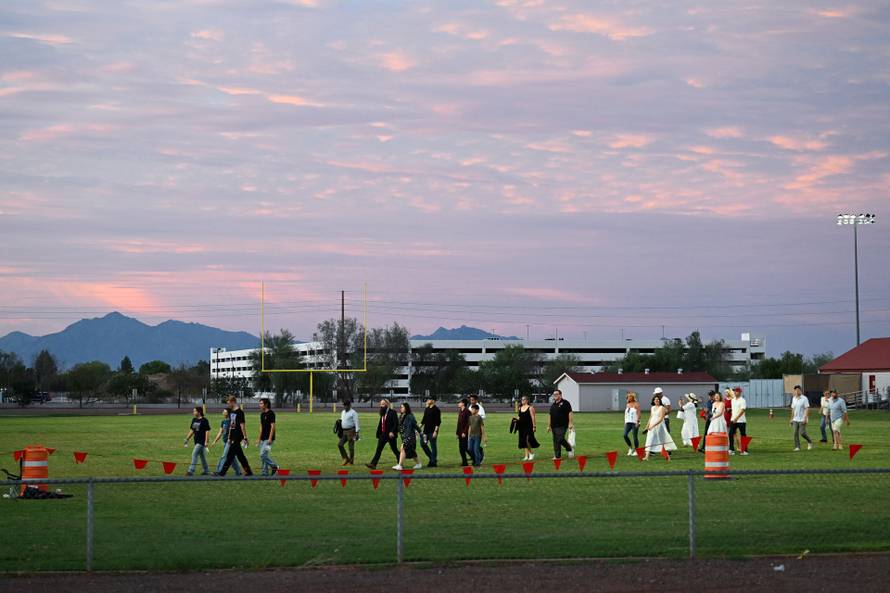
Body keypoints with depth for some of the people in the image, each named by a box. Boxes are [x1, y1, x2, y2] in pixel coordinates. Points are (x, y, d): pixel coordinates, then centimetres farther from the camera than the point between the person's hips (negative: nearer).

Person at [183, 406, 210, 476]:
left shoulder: (204, 420, -11)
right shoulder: (194, 420, 12)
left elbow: (207, 431, -13)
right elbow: (192, 430, 20)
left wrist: (206, 442, -19)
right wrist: (187, 439, 18)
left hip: (201, 441, -8)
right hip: (196, 441, 8)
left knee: (194, 454, -15)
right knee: (202, 456, 15)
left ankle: (191, 471, -18)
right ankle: (206, 470, 26)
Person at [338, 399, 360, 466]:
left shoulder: (353, 413, -9)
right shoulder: (342, 412, 15)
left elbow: (356, 423, -12)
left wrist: (357, 433, -18)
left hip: (351, 431, -8)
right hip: (344, 431, 8)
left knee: (351, 447, -2)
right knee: (340, 444, -2)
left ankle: (351, 462, 5)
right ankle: (345, 459, 9)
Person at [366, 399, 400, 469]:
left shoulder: (392, 412, -9)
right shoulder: (382, 413, 12)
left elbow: (396, 423, -15)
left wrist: (392, 432, -23)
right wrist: (378, 434, 13)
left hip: (390, 434, -6)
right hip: (383, 434, 6)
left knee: (394, 449, 6)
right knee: (379, 449, -2)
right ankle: (373, 464, -8)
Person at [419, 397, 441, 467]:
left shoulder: (436, 410, -10)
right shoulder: (426, 409, 14)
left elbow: (438, 422, -14)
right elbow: (424, 419, 21)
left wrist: (435, 431, -20)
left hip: (432, 431, -8)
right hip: (426, 430, 8)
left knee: (433, 446, -2)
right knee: (423, 443, 7)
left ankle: (433, 462, 4)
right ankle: (431, 457, 21)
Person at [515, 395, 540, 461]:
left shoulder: (530, 408, -7)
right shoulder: (520, 408, 13)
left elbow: (533, 417, -10)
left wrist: (534, 426, -14)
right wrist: (517, 418, 1)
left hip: (529, 426, -7)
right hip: (522, 427, 7)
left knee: (527, 440, -14)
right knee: (523, 441, 6)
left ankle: (531, 453, 6)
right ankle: (526, 456, 12)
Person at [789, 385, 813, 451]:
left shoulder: (804, 399, -8)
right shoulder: (793, 399, 11)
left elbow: (807, 409, -12)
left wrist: (805, 418, -21)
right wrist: (792, 418, 17)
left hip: (802, 420, -6)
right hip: (795, 420, 6)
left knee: (802, 433, -9)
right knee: (795, 433, -2)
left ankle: (810, 442, 15)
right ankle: (797, 447, 2)